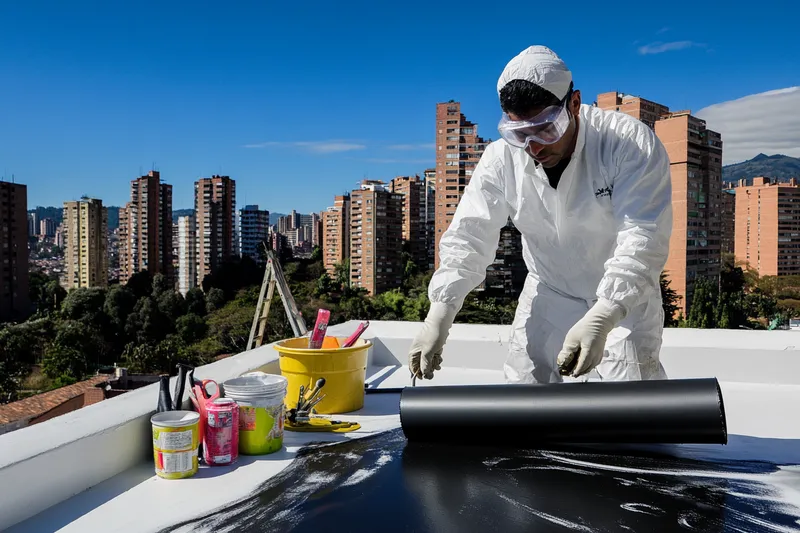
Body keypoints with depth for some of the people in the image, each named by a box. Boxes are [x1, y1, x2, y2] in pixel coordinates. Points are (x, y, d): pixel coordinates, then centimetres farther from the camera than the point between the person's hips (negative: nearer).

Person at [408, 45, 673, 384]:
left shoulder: (629, 143, -25)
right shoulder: (501, 159, -16)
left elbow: (643, 236, -32)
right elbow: (467, 238, -16)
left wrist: (602, 318, -46)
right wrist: (439, 315, -29)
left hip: (625, 297, -2)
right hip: (548, 295, 3)